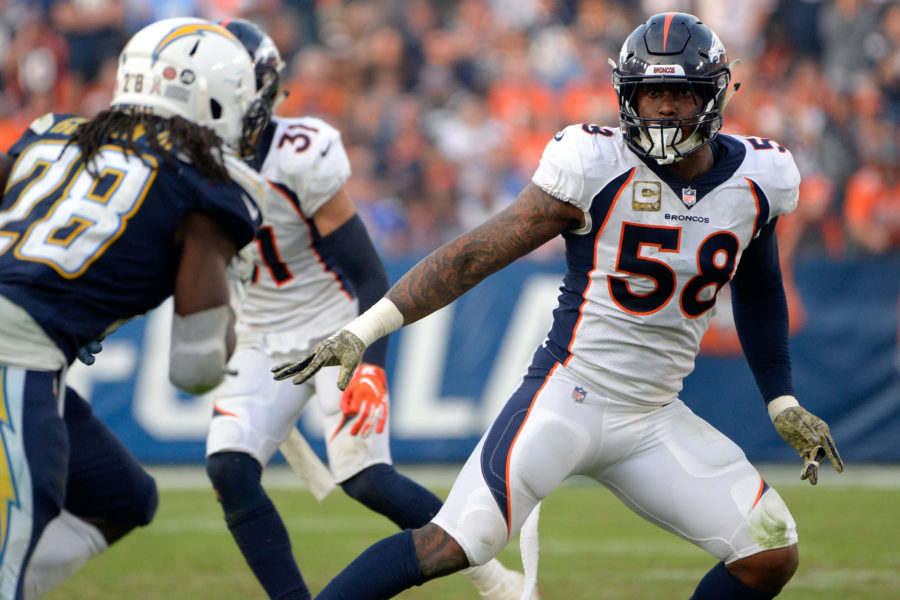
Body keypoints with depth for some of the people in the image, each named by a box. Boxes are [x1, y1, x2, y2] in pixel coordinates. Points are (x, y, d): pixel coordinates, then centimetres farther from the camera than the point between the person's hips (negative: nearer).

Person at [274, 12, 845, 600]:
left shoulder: (755, 182, 3)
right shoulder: (598, 169, -12)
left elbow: (759, 292, 24)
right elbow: (476, 254, -10)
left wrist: (784, 405, 25)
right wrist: (363, 331, -15)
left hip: (656, 420, 6)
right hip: (569, 396, -6)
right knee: (453, 545, -22)